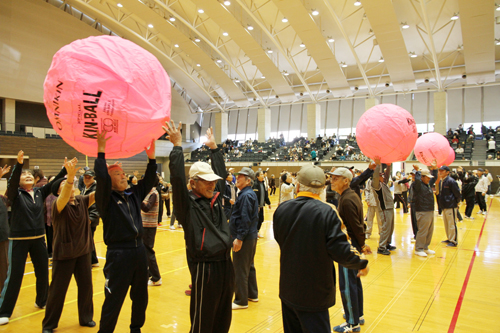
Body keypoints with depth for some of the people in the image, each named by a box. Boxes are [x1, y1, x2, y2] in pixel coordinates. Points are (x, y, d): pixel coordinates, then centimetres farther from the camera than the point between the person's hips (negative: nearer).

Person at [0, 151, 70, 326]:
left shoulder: (39, 192, 6)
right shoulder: (15, 193, -6)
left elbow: (54, 183, -2)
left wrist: (65, 170, -14)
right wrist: (19, 164, -39)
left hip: (38, 239, 4)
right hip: (19, 240, -4)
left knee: (43, 273, 12)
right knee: (15, 275, 0)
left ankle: (42, 301, 33)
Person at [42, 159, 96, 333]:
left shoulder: (82, 201, -1)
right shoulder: (58, 205, -14)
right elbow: (64, 197, -36)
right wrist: (70, 176, -55)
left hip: (83, 251, 4)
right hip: (64, 253, -4)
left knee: (86, 286, 11)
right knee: (57, 290, 6)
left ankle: (86, 317, 29)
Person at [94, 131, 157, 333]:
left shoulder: (134, 194, 9)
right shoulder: (106, 198, -8)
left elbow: (149, 180, 8)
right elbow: (101, 177, -23)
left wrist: (151, 158, -1)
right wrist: (101, 151, -22)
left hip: (139, 250, 6)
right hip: (118, 254, -6)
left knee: (140, 297, 18)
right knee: (113, 300, 1)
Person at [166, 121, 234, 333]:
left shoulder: (215, 197, 8)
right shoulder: (187, 203, -10)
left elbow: (221, 172, 18)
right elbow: (177, 178, -22)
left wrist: (213, 147, 18)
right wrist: (177, 146, -18)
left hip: (225, 265, 7)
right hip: (205, 268, -7)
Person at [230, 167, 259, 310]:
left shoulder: (246, 195, -18)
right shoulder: (251, 194, 13)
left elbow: (245, 219, -24)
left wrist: (239, 238, -23)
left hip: (244, 238, -10)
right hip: (251, 236, 10)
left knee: (240, 270, -1)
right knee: (249, 266, 20)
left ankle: (241, 301, 9)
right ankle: (252, 294, 32)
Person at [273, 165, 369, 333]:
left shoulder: (281, 209, -6)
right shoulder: (327, 211, -20)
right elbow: (341, 251, -20)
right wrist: (362, 264, -1)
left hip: (288, 289, 5)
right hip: (314, 294, -5)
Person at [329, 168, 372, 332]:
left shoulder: (347, 200, -22)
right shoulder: (352, 195, 9)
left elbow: (356, 226, -21)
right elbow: (358, 224, 12)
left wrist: (362, 245, -9)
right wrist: (362, 244, 13)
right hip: (354, 245, 10)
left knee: (347, 285, 0)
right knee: (355, 281, 20)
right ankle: (358, 315, 34)